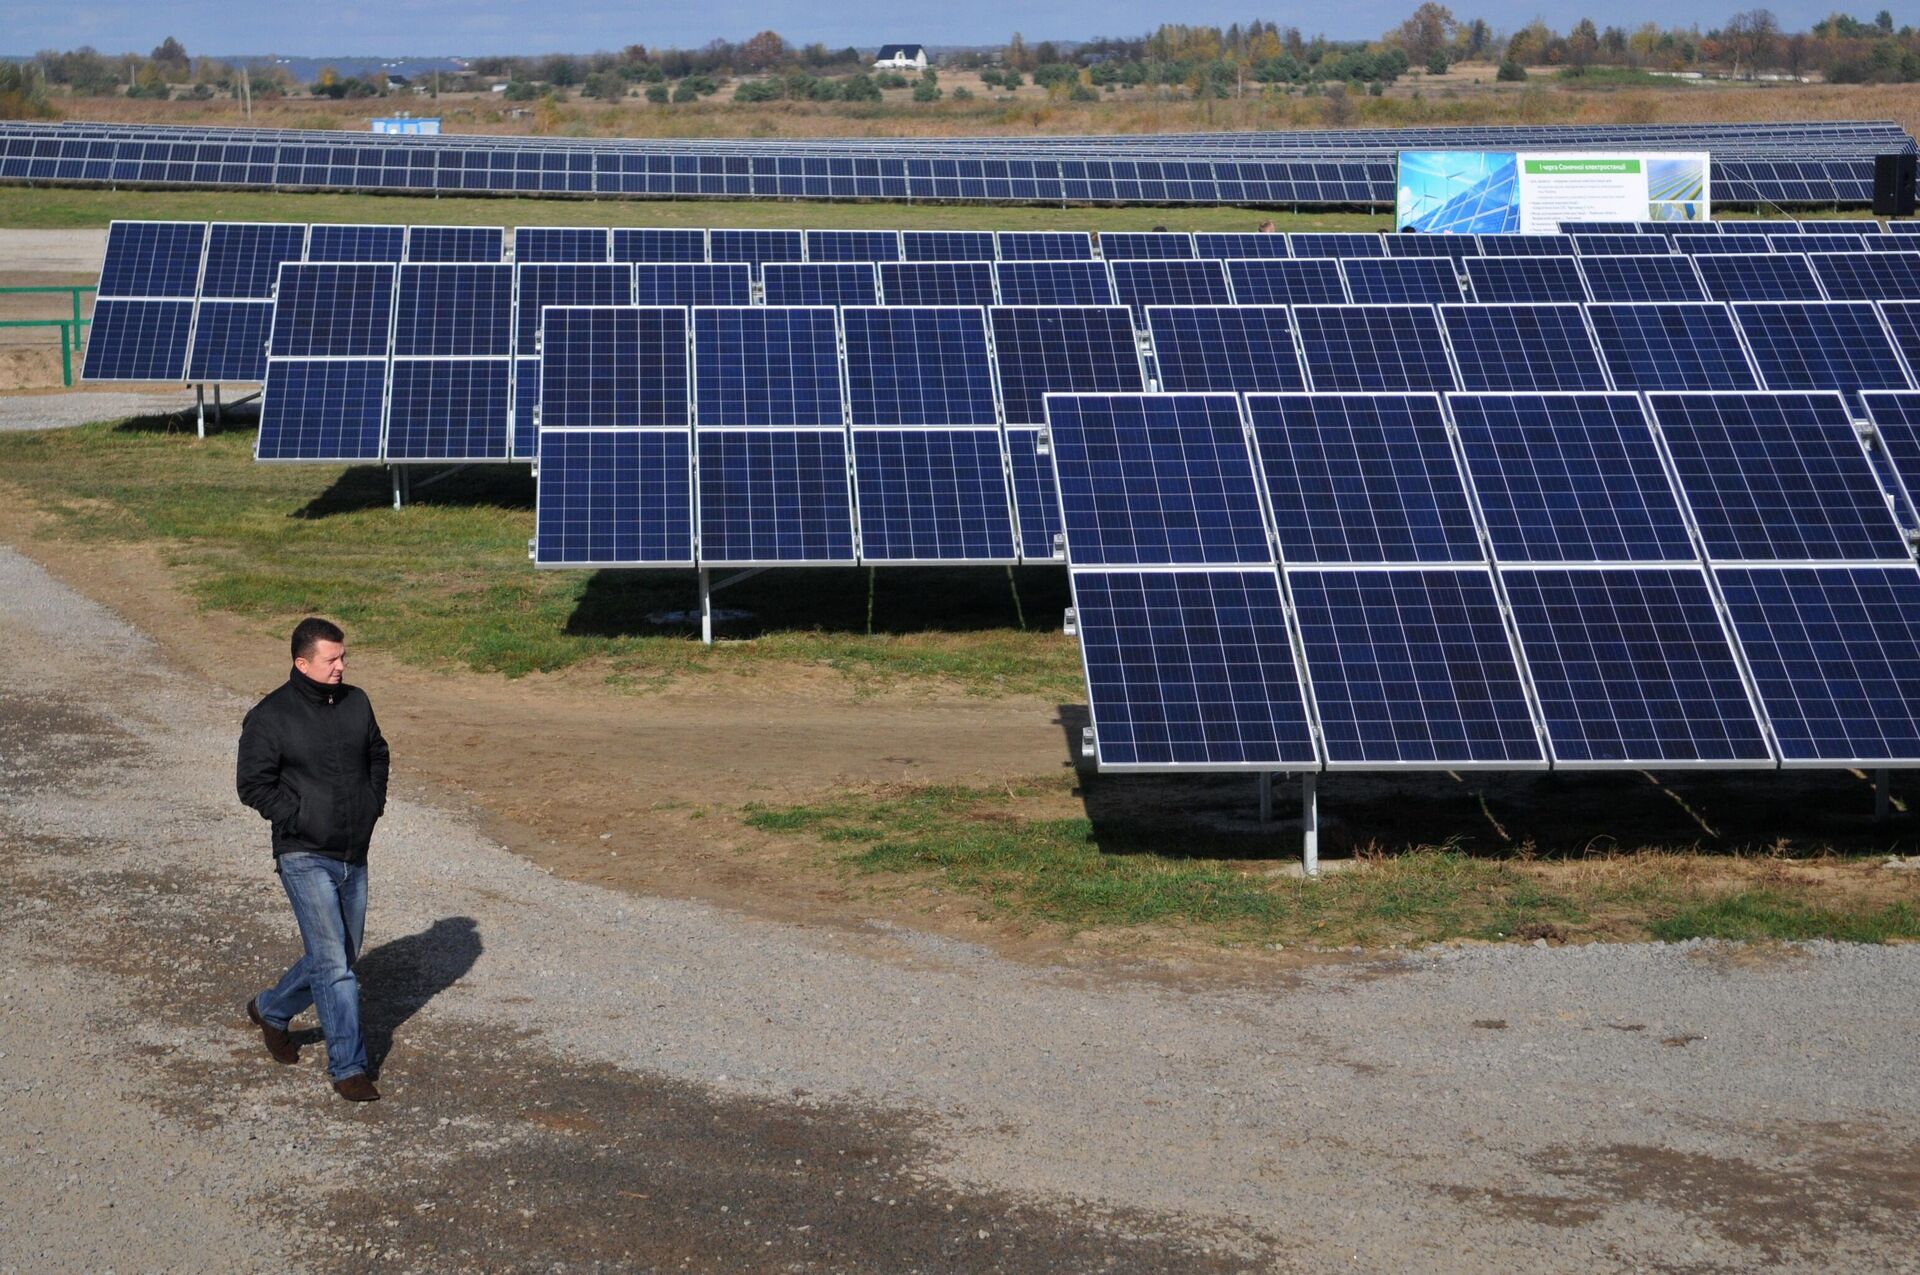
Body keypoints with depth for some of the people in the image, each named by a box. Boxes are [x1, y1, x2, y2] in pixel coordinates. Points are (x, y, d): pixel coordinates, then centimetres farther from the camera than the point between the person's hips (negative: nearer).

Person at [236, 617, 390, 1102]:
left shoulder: (356, 703, 6)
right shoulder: (270, 717, -10)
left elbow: (377, 753, 22)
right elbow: (253, 783, -9)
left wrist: (374, 804, 10)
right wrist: (298, 818, -15)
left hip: (353, 857, 6)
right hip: (305, 859, -6)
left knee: (340, 959, 16)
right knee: (333, 964, -12)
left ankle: (271, 1010, 40)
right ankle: (348, 1068, -6)